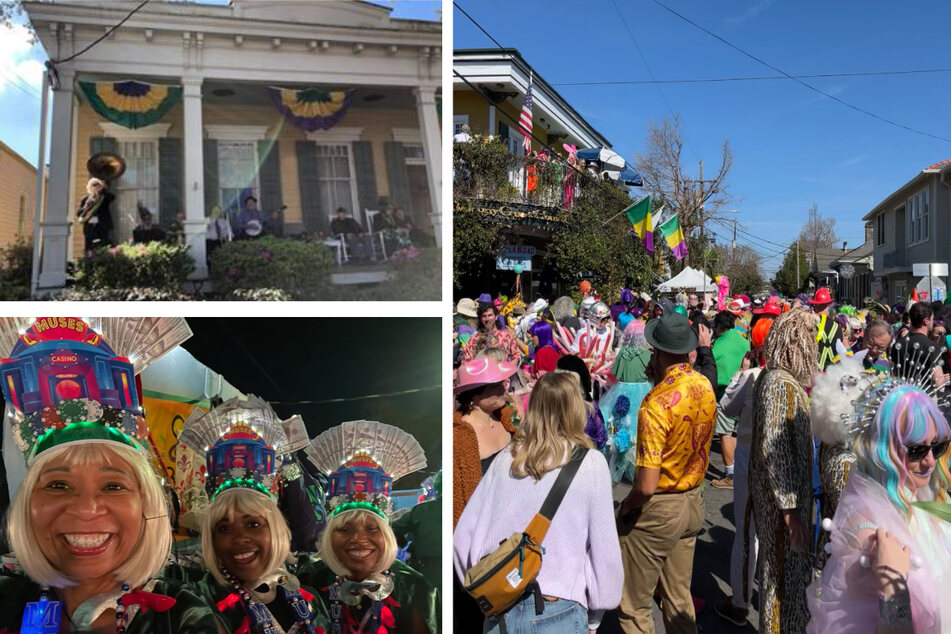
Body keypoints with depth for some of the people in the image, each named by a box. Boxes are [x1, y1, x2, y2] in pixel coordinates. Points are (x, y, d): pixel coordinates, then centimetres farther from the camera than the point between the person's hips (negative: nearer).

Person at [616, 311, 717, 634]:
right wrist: (660, 382, 4)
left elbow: (646, 486, -27)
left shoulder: (656, 404, -26)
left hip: (657, 510, -7)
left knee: (633, 607, 9)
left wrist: (626, 506, -7)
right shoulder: (706, 386, -5)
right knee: (679, 598, 22)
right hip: (693, 503, 7)